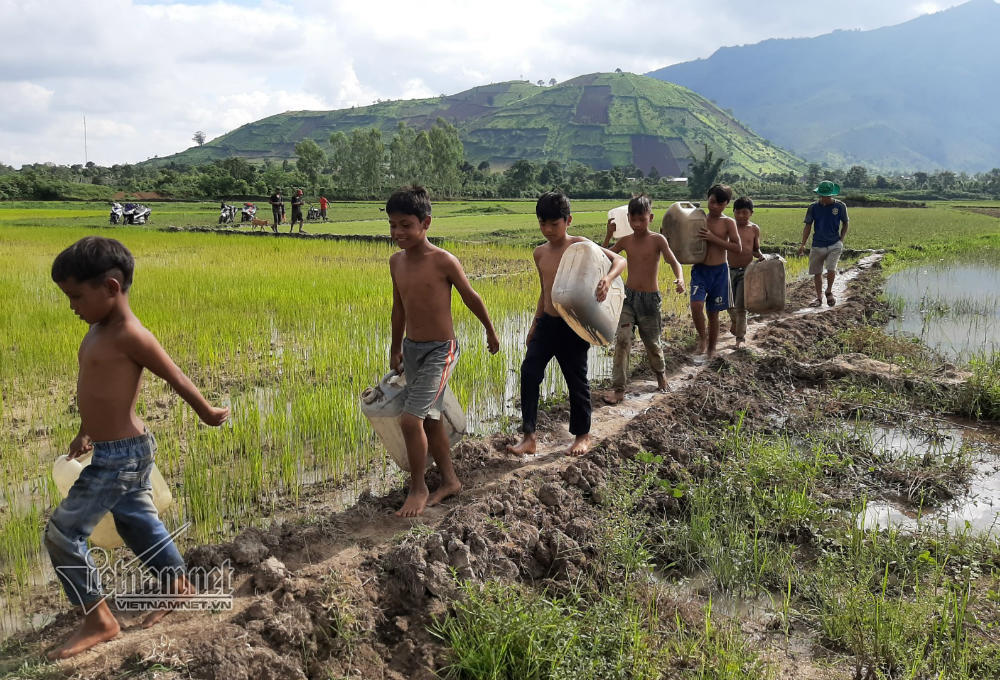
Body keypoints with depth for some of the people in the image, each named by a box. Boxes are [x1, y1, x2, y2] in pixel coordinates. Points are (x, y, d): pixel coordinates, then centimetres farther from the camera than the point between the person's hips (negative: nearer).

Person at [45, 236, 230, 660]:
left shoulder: (129, 336, -23)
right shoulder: (100, 330, 5)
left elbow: (176, 378, -14)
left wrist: (208, 415, -2)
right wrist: (87, 432, 25)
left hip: (121, 456, -9)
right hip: (113, 450, 9)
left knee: (62, 534, -1)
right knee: (137, 523, 21)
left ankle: (98, 621, 12)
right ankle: (177, 586, 37)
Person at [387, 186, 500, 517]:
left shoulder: (443, 261, -16)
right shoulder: (396, 261, 3)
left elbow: (471, 298, -3)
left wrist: (491, 332, 9)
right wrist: (396, 348, 23)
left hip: (439, 351, -7)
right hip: (412, 349, 7)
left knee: (410, 419, -13)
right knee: (430, 420, 14)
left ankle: (418, 488, 7)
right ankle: (449, 481, 31)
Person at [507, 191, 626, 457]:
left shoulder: (578, 245, -10)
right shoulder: (540, 253, 9)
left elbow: (619, 259, -16)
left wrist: (607, 278, -37)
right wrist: (535, 324, 21)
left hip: (573, 327, -5)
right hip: (546, 323, 5)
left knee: (576, 380, 7)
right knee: (529, 372, -8)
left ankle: (582, 435, 27)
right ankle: (529, 436, -1)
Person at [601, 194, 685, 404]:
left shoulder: (657, 239, -8)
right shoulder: (625, 240, 3)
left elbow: (674, 262, -16)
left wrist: (680, 279, -37)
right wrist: (608, 234, -5)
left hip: (650, 299, -2)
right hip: (628, 296, 2)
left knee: (652, 343, 12)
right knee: (622, 339, -12)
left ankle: (660, 372, 43)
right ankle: (618, 388, -9)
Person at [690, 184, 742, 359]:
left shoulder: (728, 222, -3)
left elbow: (738, 247, -11)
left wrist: (713, 238, -19)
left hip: (719, 271, -1)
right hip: (700, 270, 1)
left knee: (713, 312, 8)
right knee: (696, 305, -21)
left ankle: (711, 349, 26)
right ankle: (702, 338, 4)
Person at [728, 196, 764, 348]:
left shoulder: (754, 229, 2)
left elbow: (756, 250, 11)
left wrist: (760, 256, -8)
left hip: (746, 272, -1)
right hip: (729, 270, 1)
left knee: (741, 306, -3)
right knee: (730, 304, 13)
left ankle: (740, 337, 7)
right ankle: (734, 321, 45)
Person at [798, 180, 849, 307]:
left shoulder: (840, 206, -3)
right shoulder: (813, 207, -2)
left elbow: (845, 224, 10)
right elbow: (808, 226, 3)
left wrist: (841, 239, 0)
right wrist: (803, 244, -4)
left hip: (834, 245, -2)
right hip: (817, 245, 2)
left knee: (831, 269, -16)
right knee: (817, 272, 6)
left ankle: (829, 292, 12)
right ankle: (819, 297, 24)